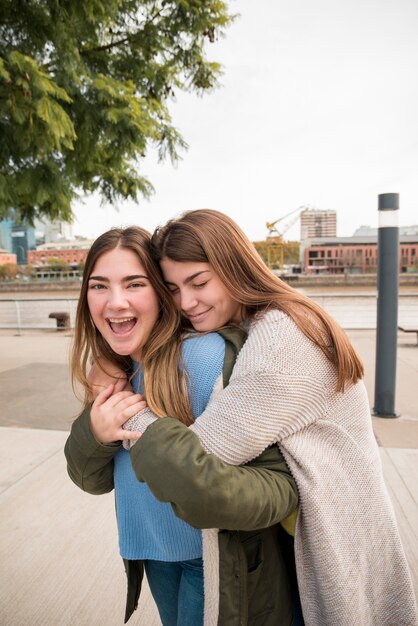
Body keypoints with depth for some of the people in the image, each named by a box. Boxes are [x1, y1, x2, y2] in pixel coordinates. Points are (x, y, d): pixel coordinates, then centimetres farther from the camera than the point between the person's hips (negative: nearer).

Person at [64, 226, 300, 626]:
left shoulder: (208, 356, -30)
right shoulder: (115, 370, -7)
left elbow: (283, 481, -29)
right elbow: (93, 481, -2)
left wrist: (209, 488, -48)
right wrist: (93, 433, -23)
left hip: (220, 559, -6)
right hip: (151, 551, 6)